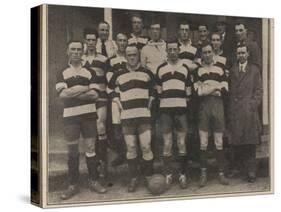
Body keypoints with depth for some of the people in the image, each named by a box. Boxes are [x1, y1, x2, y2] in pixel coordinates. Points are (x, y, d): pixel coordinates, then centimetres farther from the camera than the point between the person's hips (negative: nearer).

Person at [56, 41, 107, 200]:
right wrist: (85, 88, -10)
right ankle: (73, 185, 11)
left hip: (89, 115, 0)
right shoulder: (62, 74, 7)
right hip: (70, 116, 0)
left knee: (91, 148, 2)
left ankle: (94, 181, 13)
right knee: (72, 150, 4)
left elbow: (95, 95, -3)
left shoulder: (90, 72, 8)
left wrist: (73, 92, -10)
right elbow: (63, 94, -10)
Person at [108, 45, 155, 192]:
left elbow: (153, 91, 19)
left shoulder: (147, 73, 8)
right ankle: (133, 179, 12)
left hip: (144, 115, -1)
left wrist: (148, 105, 10)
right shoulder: (118, 75, 9)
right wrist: (120, 106, 10)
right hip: (126, 117, 1)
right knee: (131, 148, 2)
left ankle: (149, 177, 6)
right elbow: (112, 91, 20)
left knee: (146, 147, -7)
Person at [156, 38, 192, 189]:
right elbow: (158, 90, 12)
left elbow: (188, 89, 11)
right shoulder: (161, 68, 8)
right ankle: (168, 175, 9)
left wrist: (186, 101, 4)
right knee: (167, 144, 2)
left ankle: (183, 175, 9)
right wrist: (163, 99, 3)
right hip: (165, 109, 0)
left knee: (182, 143, 3)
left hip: (181, 109, 0)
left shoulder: (185, 68, 9)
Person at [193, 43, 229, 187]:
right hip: (203, 105, -1)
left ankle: (221, 173, 9)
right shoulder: (198, 71, 9)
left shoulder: (220, 70, 13)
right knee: (203, 143, -2)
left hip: (218, 104, 1)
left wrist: (205, 89, -3)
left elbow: (225, 89, 2)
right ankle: (203, 174, 5)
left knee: (219, 143, 2)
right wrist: (215, 87, -3)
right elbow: (197, 91, -3)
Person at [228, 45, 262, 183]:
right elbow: (230, 90, 11)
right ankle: (237, 166, 15)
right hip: (235, 111, 2)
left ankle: (251, 171, 2)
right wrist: (230, 108, 2)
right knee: (236, 140, 3)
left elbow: (258, 90, 6)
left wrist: (253, 104, -6)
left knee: (250, 142, -2)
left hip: (249, 110, -2)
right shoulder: (232, 70, 14)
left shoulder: (254, 69, 9)